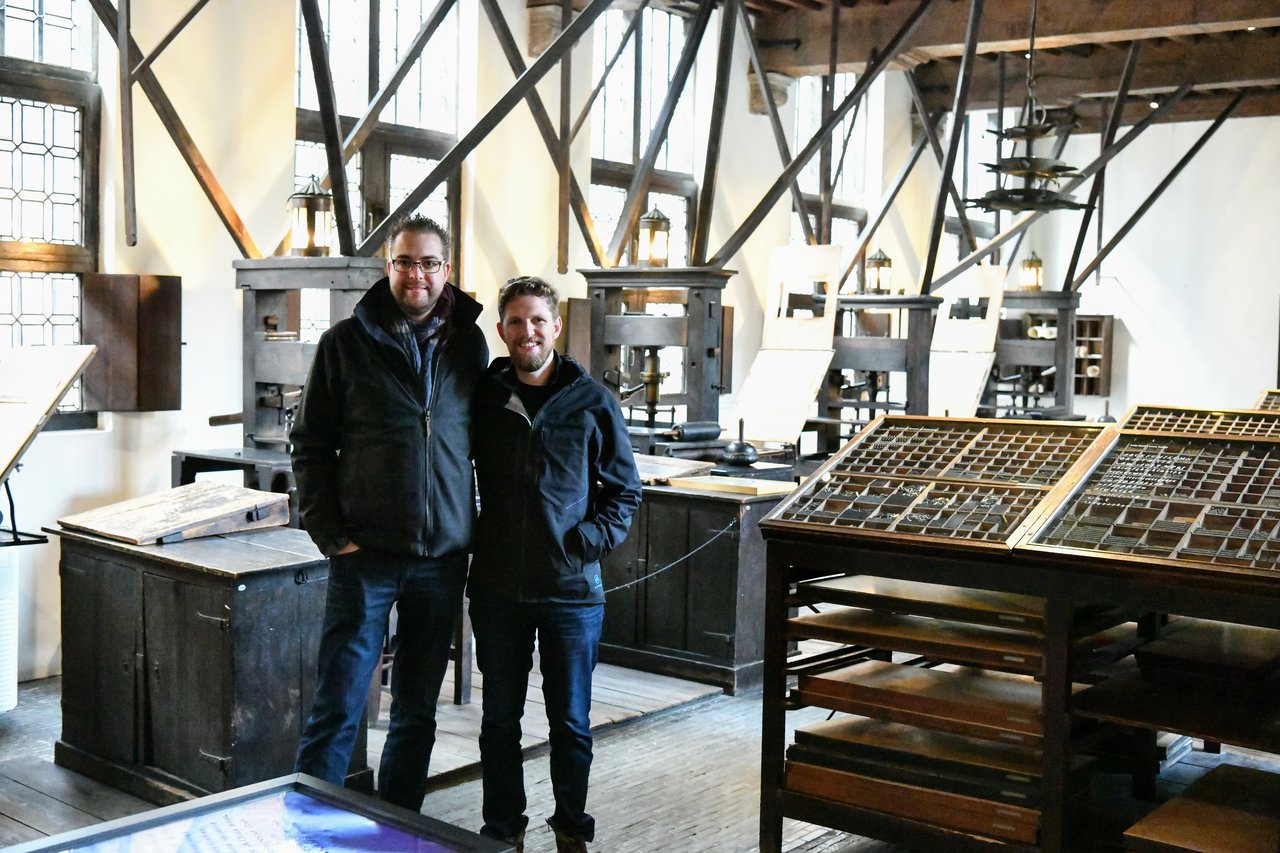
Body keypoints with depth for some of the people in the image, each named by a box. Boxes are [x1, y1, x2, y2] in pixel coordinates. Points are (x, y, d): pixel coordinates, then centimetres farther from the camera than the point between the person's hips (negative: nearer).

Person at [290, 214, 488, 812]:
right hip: (366, 554, -3)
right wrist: (332, 534, -7)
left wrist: (481, 536, 6)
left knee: (417, 712, 13)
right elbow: (310, 445, 1)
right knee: (337, 710, 0)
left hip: (443, 558, 3)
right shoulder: (347, 342, -1)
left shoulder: (468, 344, 7)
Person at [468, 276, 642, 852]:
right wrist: (469, 537, 4)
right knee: (500, 720, 12)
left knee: (571, 722, 9)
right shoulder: (483, 397, 3)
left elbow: (625, 488, 5)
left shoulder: (591, 402, -1)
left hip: (571, 589, -1)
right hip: (497, 588, 2)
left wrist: (591, 540, -9)